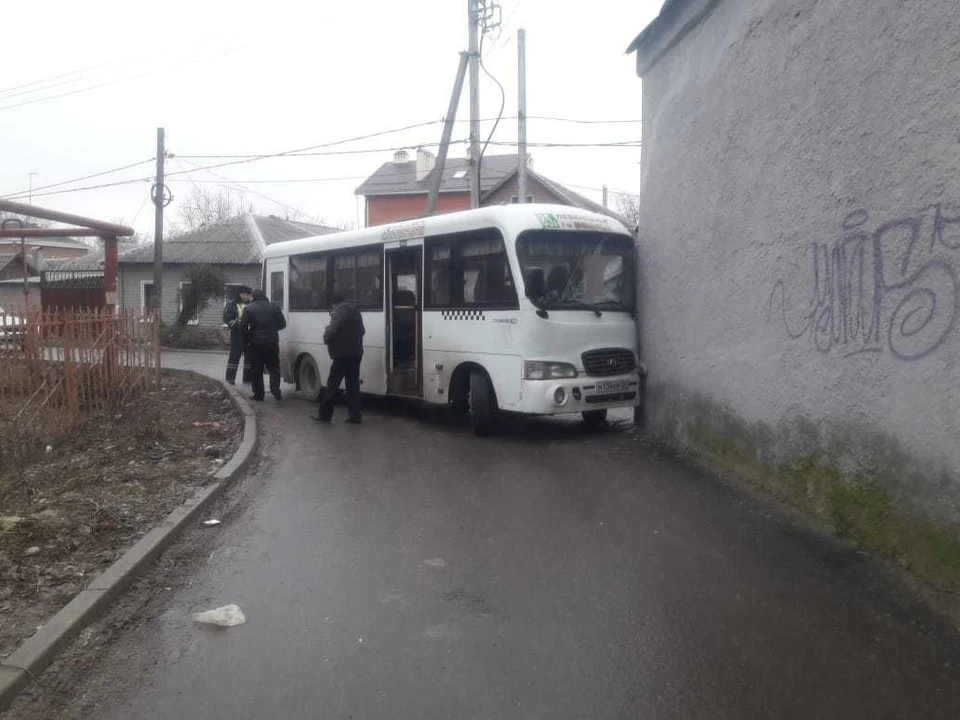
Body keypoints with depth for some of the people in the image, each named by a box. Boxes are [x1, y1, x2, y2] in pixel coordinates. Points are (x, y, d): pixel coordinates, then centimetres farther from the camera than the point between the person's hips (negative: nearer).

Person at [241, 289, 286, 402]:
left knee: (256, 370, 7)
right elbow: (282, 324, 5)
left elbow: (244, 327, -5)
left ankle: (258, 394, 8)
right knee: (274, 368, 12)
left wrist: (247, 340, 8)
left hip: (255, 343, -1)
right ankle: (276, 392, 1)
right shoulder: (274, 307, 3)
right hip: (272, 342, 1)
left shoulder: (248, 309, -2)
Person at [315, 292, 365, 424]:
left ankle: (324, 414, 5)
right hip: (355, 353, 8)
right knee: (353, 385, 9)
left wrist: (326, 339, 0)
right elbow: (361, 331, 22)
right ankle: (354, 415, 8)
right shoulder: (355, 311, 16)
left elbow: (331, 330, -18)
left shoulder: (340, 311, -11)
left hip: (343, 354, -8)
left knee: (332, 385, 0)